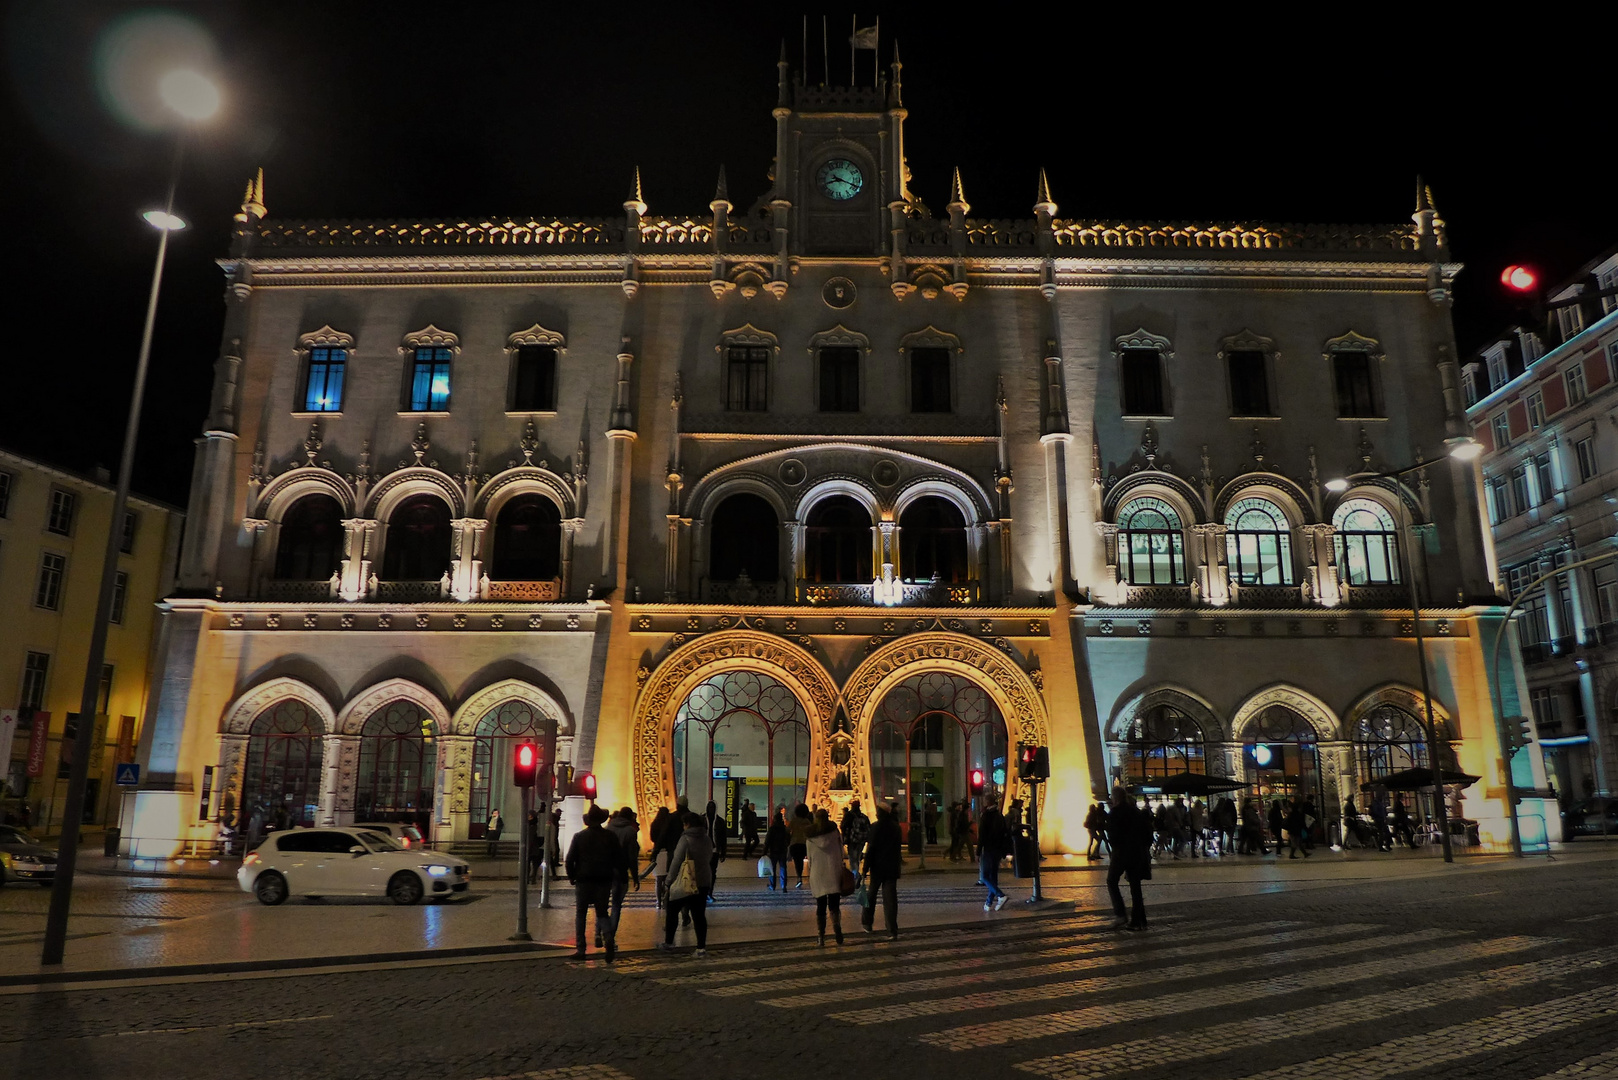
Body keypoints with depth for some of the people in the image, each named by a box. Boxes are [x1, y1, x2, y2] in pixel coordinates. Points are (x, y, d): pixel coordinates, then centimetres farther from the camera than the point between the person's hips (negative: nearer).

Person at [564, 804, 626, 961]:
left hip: (583, 881, -1)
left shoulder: (579, 836, -2)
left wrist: (571, 877, 9)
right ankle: (609, 938, -17)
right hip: (604, 882, 1)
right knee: (602, 913, 11)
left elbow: (570, 859, -4)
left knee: (580, 914, 11)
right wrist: (613, 874, 15)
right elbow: (620, 860, 1)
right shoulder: (610, 837, 0)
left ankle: (580, 949, 7)